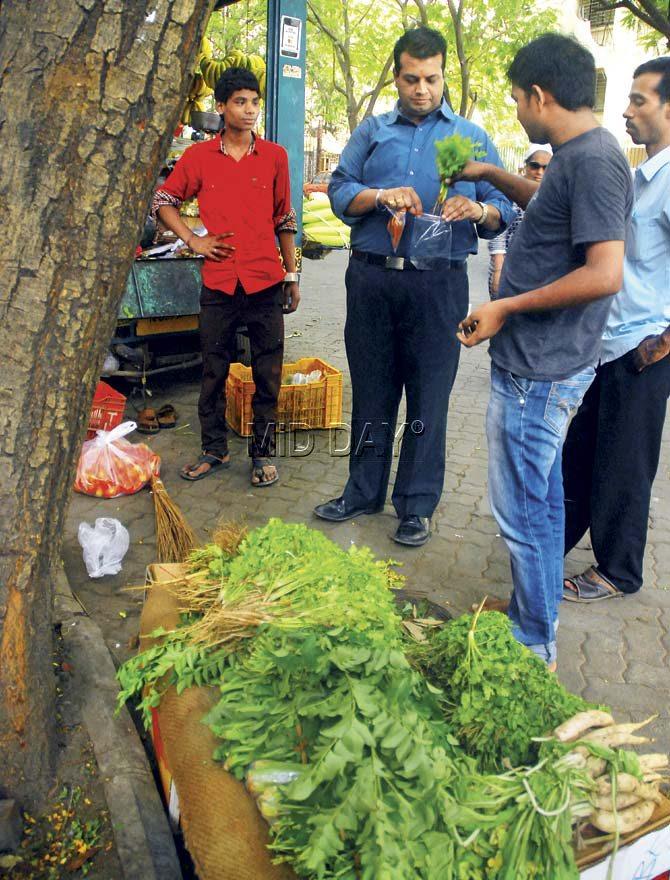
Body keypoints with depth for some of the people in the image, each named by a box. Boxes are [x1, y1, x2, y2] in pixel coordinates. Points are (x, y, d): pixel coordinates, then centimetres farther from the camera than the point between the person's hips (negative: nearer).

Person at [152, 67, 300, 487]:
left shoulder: (275, 156, 5)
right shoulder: (199, 156, 4)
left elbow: (284, 219, 10)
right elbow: (164, 201, 15)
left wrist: (292, 275, 9)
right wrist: (193, 239, 2)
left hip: (266, 280, 0)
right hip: (219, 282, 1)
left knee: (268, 373, 4)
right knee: (214, 370, 8)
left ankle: (263, 452, 17)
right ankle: (215, 450, 23)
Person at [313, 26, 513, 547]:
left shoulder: (472, 138, 11)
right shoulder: (372, 132, 15)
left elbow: (504, 211, 6)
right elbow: (339, 192, 5)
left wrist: (477, 209, -17)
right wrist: (381, 195, -13)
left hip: (439, 284, -1)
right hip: (372, 278, 2)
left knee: (429, 397, 2)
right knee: (371, 391, 9)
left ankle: (417, 505, 15)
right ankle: (364, 491, 25)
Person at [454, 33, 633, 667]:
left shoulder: (594, 159, -17)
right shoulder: (576, 156, 13)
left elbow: (605, 274, -25)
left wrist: (506, 307, -18)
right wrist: (492, 175, 29)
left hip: (539, 371, -10)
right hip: (543, 361, 10)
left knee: (522, 509, 0)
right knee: (541, 496, 20)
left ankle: (535, 647, 18)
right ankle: (535, 611, 38)